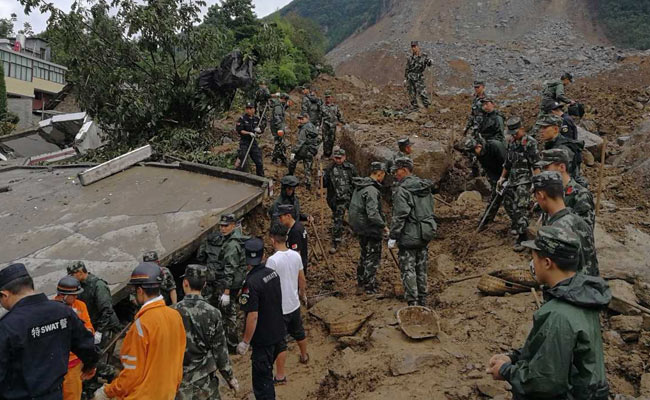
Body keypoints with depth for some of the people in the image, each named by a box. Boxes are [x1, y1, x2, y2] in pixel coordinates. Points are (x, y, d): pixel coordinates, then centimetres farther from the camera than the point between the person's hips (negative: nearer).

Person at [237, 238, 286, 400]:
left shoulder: (251, 283, -25)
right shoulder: (273, 273, -2)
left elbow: (253, 316, -25)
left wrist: (245, 342, -15)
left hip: (263, 338, -8)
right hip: (278, 332, 8)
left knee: (261, 378, 5)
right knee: (267, 371, 27)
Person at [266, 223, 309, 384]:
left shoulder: (273, 260, -25)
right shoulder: (296, 255, -5)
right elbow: (302, 279, 7)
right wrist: (303, 294, 24)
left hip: (279, 308, -6)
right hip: (294, 304, 7)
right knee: (299, 333, 28)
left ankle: (280, 375, 16)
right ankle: (304, 356, 51)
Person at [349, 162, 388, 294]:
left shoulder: (359, 187, 8)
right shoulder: (372, 190, -23)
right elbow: (373, 214, -30)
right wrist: (383, 226, -18)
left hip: (360, 227, 10)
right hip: (370, 229, -10)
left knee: (365, 255, 23)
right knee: (373, 258, 2)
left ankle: (361, 282, 35)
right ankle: (370, 288, 9)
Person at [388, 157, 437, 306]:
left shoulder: (402, 190, -16)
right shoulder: (426, 188, 10)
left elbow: (400, 216, -20)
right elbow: (430, 212, 15)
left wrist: (392, 237, -14)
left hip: (408, 237, -8)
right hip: (425, 237, 8)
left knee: (408, 270, -1)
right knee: (421, 270, 16)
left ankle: (413, 303, 0)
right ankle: (422, 302, 24)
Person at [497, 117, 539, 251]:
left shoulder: (530, 143, -13)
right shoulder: (511, 142, 10)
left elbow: (536, 164, -16)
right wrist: (502, 177, 17)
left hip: (524, 180, -8)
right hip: (512, 179, 8)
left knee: (520, 208, -13)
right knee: (507, 203, 16)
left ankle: (522, 236, -8)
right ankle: (516, 225, 38)